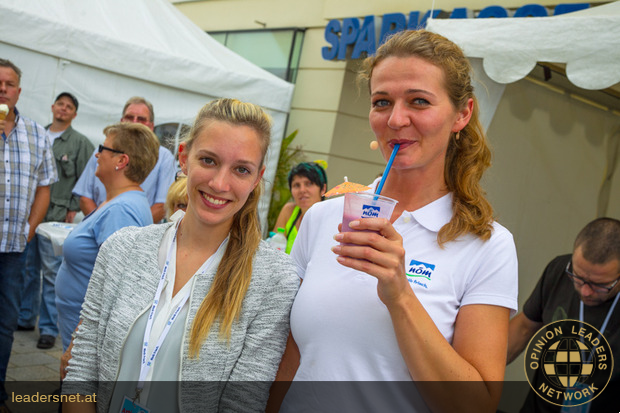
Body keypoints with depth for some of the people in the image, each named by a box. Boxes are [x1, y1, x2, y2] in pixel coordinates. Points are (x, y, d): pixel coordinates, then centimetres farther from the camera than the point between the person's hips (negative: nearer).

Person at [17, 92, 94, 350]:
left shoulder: (80, 143, 1)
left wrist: (73, 209, -7)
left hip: (56, 217, -4)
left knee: (51, 272, -2)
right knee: (27, 268, 11)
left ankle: (48, 328, 6)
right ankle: (25, 318, 25)